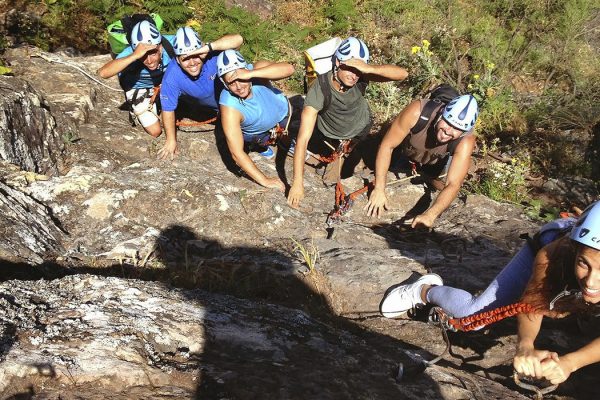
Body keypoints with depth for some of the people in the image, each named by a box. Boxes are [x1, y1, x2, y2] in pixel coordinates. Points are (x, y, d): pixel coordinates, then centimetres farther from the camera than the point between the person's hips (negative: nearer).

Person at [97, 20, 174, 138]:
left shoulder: (169, 43, -35)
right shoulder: (129, 53, -40)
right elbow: (103, 73, -56)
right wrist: (134, 56, -63)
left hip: (164, 82, 3)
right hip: (139, 90, -3)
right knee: (155, 131, -4)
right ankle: (137, 112, 26)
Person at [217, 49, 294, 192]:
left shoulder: (257, 69, -37)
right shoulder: (229, 107, -43)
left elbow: (288, 68, -54)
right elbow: (237, 153, -42)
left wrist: (251, 73, -62)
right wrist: (265, 181, -41)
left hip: (281, 111, 1)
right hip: (256, 131, 0)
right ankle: (263, 145, 17)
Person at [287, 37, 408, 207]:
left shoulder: (361, 76, -32)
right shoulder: (319, 89, -40)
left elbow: (403, 74, -40)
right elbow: (303, 139, -44)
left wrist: (370, 69, -57)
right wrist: (297, 183, -49)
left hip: (360, 130, 1)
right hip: (329, 135, -1)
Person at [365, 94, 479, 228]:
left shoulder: (466, 141, -40)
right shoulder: (417, 111, -44)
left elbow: (453, 185, -44)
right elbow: (387, 146, -36)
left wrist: (430, 215, -61)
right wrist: (379, 189, -41)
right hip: (406, 151, 0)